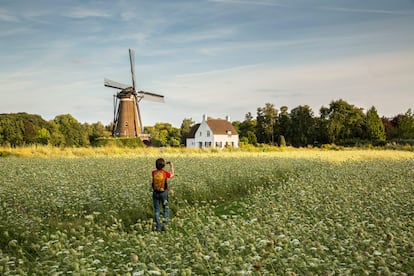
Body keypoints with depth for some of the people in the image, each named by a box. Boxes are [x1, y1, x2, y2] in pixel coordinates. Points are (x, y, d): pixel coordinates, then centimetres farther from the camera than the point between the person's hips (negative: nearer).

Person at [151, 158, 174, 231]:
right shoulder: (165, 173, -12)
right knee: (165, 210, 13)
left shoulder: (153, 173, -6)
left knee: (157, 210, 9)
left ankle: (158, 227, 9)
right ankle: (164, 224, 3)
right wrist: (171, 166, 26)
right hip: (164, 193, -2)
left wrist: (163, 164, 26)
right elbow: (172, 175, 11)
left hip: (155, 193, 2)